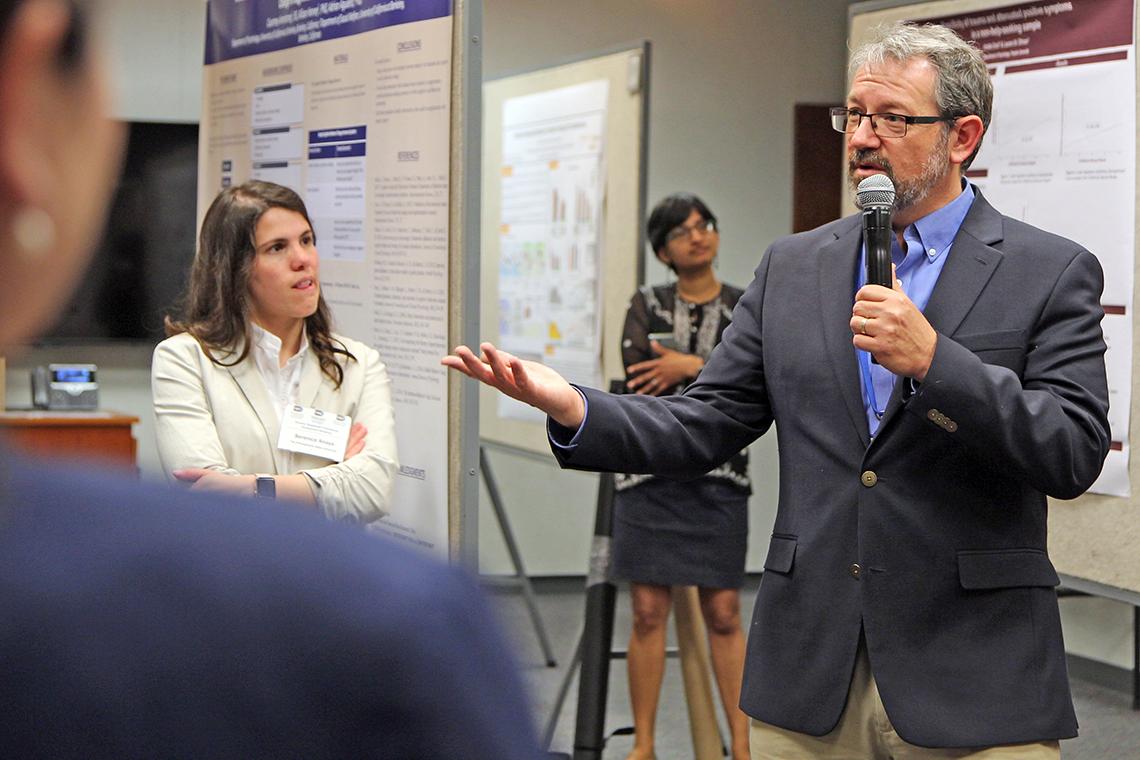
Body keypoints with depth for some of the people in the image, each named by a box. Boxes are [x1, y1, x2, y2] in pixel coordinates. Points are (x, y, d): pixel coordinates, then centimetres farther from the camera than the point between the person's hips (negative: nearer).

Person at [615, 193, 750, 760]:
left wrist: (689, 366, -15)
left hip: (719, 478, 0)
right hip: (648, 474, 0)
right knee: (649, 612, 1)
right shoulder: (646, 306, 8)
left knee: (723, 613, 0)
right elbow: (639, 375, -10)